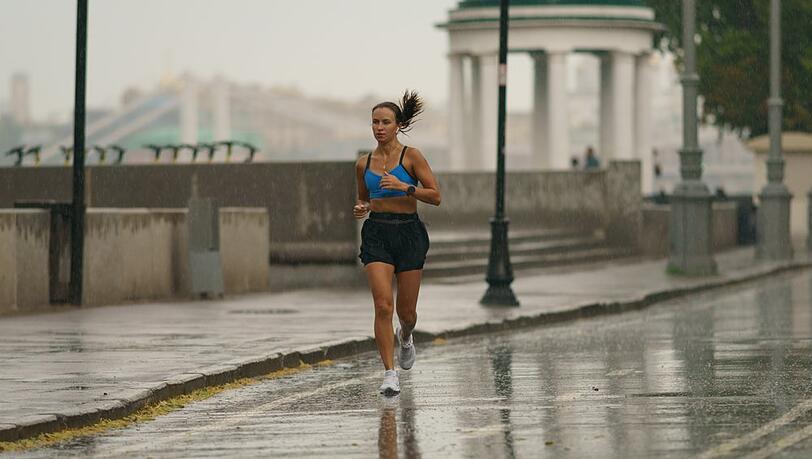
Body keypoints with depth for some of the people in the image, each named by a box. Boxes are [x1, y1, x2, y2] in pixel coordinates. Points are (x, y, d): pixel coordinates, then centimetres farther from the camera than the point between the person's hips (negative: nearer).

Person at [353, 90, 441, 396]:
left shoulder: (411, 156, -3)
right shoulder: (364, 164, 9)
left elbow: (435, 196, -6)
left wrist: (404, 186, -19)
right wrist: (361, 208, 1)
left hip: (409, 232, -2)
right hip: (376, 234, 2)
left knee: (406, 311, 6)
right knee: (383, 305, -14)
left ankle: (405, 337, 43)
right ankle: (390, 374, -12)